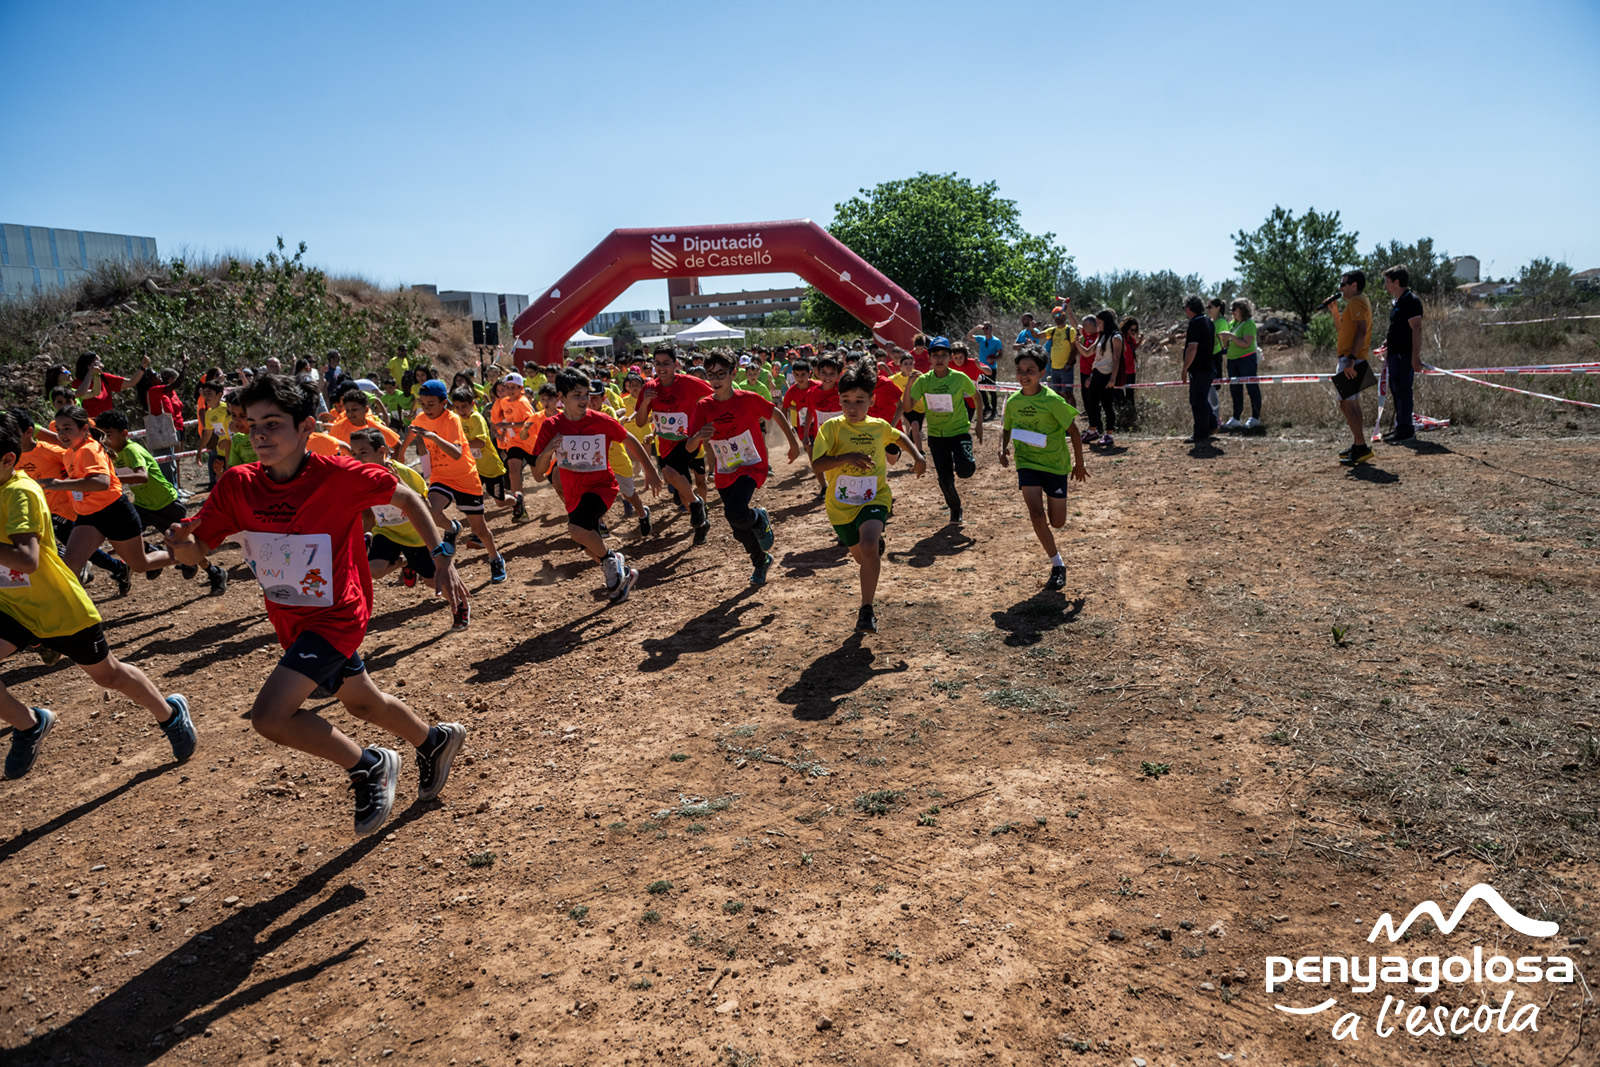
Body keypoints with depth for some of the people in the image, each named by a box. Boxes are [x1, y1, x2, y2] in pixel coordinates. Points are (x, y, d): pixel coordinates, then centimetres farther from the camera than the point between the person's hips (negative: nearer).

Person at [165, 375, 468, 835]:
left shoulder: (339, 476, -22)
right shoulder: (237, 485, -11)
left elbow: (405, 498, -8)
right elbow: (198, 550, -6)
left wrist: (442, 557, -11)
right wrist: (181, 541, -30)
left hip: (334, 616, -6)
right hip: (289, 619, 6)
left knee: (270, 715, -20)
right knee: (362, 702, 24)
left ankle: (370, 767, 2)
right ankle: (435, 740, 52)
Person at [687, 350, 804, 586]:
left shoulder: (748, 399, -14)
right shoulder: (703, 407, -7)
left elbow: (776, 414, 3)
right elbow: (690, 447, -8)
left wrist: (793, 443, 8)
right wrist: (698, 436, -31)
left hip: (752, 467, -4)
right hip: (725, 475, 4)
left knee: (734, 512, -30)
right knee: (740, 531, 14)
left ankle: (760, 519, 5)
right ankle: (761, 561, 43)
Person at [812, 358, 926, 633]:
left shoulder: (879, 427, -1)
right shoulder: (832, 427, -11)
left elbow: (900, 437, 23)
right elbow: (817, 464, -21)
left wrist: (918, 456, 9)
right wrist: (847, 457, -35)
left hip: (874, 499, 0)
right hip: (841, 504, 1)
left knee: (868, 546, -28)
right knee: (861, 557, 18)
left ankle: (866, 610, -17)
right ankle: (879, 544, 57)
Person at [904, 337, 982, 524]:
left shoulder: (960, 378, -8)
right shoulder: (923, 381, -6)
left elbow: (976, 395, 9)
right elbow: (907, 407, -10)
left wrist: (979, 422, 6)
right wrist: (909, 385, -24)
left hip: (960, 430, -2)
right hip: (936, 435, 2)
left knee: (965, 471, -24)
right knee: (945, 480, 4)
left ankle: (969, 462, 15)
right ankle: (955, 509, 32)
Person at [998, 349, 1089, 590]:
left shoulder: (1052, 400, -15)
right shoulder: (1013, 402, -3)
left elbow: (1073, 430, -7)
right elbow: (1006, 428, 15)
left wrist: (1079, 463, -1)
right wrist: (1003, 449, -5)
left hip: (1055, 463, -2)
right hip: (1027, 462, 2)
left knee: (1057, 522, 1)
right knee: (1036, 514, -15)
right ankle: (1057, 565, -1)